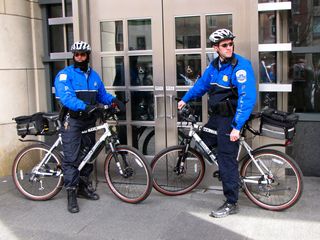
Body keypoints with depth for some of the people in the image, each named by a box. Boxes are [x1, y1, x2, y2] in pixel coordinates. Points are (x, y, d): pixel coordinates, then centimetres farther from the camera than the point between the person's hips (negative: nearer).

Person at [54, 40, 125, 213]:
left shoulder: (94, 75, 12)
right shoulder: (65, 74, -8)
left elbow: (102, 95, 18)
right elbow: (65, 96, -22)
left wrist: (114, 100, -3)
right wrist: (83, 106, -38)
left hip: (89, 120, 6)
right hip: (72, 120, -6)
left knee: (87, 154, 14)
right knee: (71, 158, -7)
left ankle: (83, 186, 29)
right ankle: (71, 194, 0)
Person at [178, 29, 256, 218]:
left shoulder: (241, 65, -19)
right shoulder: (215, 65, 6)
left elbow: (247, 98, -26)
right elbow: (202, 83, 24)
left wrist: (237, 126, -30)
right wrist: (185, 99, 24)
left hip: (231, 119, -8)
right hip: (216, 117, 8)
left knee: (227, 161, -5)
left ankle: (231, 204, 8)